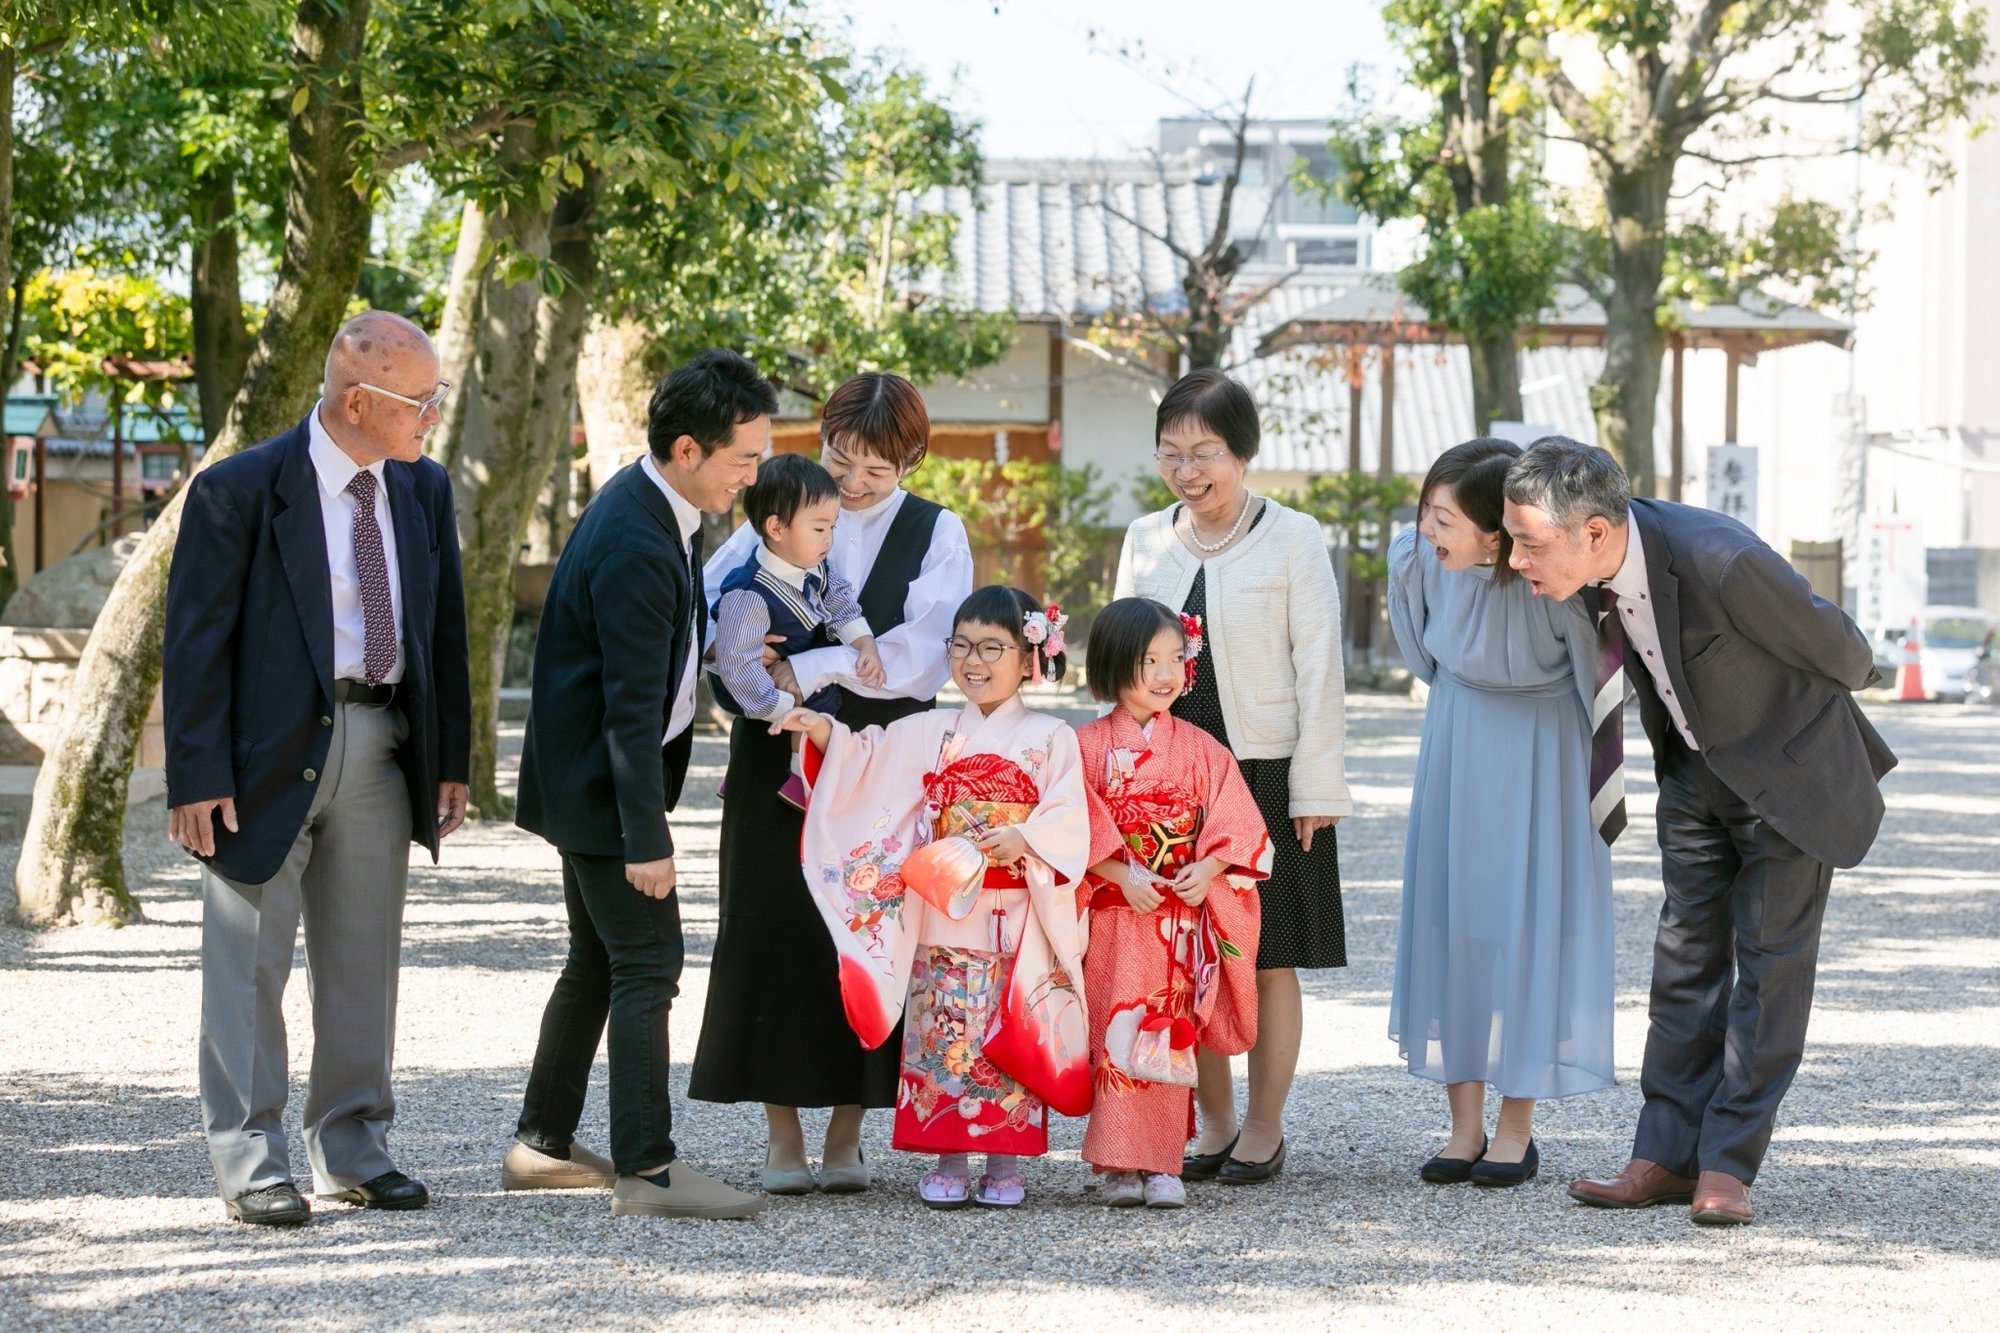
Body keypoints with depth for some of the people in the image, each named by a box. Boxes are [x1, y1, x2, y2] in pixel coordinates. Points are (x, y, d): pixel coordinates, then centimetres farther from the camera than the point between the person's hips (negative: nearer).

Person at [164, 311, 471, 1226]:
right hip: (270, 754, -5)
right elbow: (195, 642, -10)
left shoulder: (424, 491, 7)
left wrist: (451, 761, 10)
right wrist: (196, 779, -14)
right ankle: (249, 1161, 6)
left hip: (381, 747, 5)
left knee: (364, 963, 11)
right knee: (252, 965, 0)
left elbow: (445, 629, 13)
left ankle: (352, 1149, 21)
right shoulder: (239, 493, -11)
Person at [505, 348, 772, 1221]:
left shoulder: (649, 504, 6)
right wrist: (646, 838, -24)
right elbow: (632, 707, -25)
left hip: (587, 779, 11)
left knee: (600, 961, 17)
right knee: (648, 964, -9)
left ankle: (543, 1145, 25)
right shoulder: (637, 549, -25)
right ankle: (647, 1169, -8)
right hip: (601, 784, -11)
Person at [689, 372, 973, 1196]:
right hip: (778, 764, 1)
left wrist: (813, 670, -18)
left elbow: (926, 652, -10)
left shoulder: (935, 535, 4)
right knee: (774, 934, 0)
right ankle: (782, 1135, 6)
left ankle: (846, 1134, 8)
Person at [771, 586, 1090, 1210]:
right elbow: (861, 762, 4)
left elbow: (1068, 820, -7)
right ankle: (949, 1159, 9)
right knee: (943, 1032, 2)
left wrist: (1025, 837, -25)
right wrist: (823, 730, -14)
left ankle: (1006, 1163, 9)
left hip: (1015, 925, -3)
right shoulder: (928, 734, 11)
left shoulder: (1050, 738, 2)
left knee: (1009, 1036, 1)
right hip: (940, 918, 3)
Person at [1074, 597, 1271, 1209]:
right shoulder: (1088, 745, 0)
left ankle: (1161, 1165, 4)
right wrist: (1123, 875, -17)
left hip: (1181, 920, 2)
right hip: (1113, 922, -2)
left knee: (1169, 1040, 1)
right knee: (1117, 1038, -3)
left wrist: (1207, 869, -13)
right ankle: (1118, 1165, 0)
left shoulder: (1200, 747, 6)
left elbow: (1233, 821, 3)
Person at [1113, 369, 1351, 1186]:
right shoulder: (1145, 541, 9)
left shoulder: (1292, 539, -3)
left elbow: (1318, 667, -4)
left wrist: (1316, 787, -8)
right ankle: (1213, 1126, 16)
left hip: (1266, 774, -4)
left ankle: (1264, 1132, 11)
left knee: (1268, 961, 2)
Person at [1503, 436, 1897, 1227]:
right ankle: (1668, 1155, 8)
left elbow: (1835, 648, -17)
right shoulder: (1603, 563, -17)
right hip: (1697, 770, 6)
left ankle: (1728, 1163, 1)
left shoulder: (1721, 562, -36)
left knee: (1770, 963, -2)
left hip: (1791, 770, -6)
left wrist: (1852, 679, 2)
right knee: (1687, 956, 5)